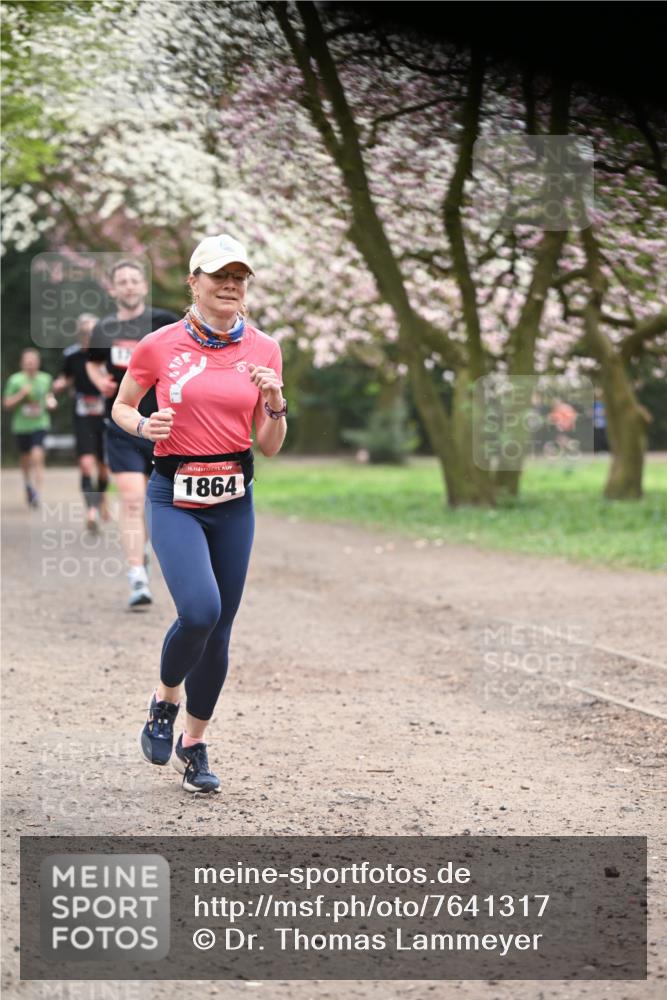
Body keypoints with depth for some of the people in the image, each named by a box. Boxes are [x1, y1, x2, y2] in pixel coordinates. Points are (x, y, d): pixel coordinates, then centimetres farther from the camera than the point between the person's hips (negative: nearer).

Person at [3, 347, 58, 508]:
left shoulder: (46, 379, 1)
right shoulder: (15, 380, -4)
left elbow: (50, 397, 18)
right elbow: (7, 404, -2)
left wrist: (51, 402, -5)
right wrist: (21, 394, -16)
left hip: (40, 424, -1)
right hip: (21, 426, 1)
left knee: (37, 456, -19)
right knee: (25, 460, 14)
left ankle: (37, 492, -20)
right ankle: (28, 484, 43)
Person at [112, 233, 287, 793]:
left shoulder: (263, 349, 4)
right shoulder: (160, 346, -3)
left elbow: (270, 447, 7)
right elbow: (120, 407, 11)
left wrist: (275, 404, -13)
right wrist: (145, 427, -10)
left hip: (234, 499, 3)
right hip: (175, 497, -3)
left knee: (219, 629, 6)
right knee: (199, 610, -22)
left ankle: (195, 744, 24)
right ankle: (164, 701, 7)